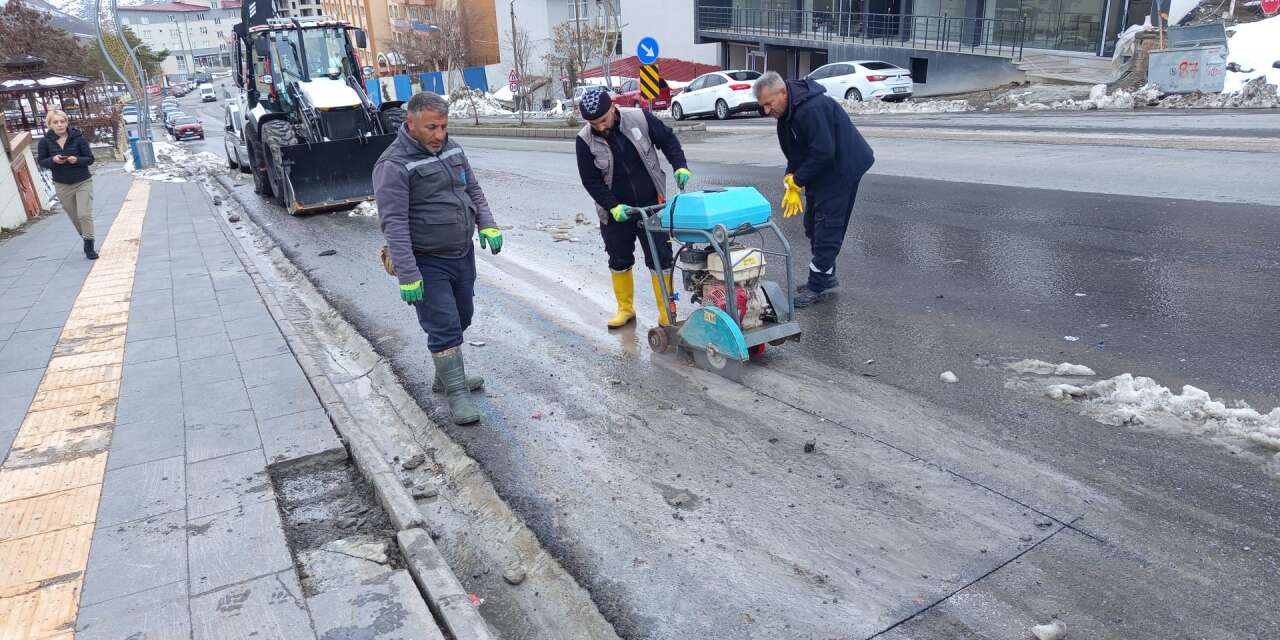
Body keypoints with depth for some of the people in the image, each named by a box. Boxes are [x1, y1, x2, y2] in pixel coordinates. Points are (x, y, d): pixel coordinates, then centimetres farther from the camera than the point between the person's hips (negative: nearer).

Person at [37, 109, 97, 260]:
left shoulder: (78, 138, -10)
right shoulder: (45, 141, -5)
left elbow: (90, 158, -7)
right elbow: (41, 161, 2)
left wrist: (77, 160, -26)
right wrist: (53, 160, -19)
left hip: (83, 182, -3)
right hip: (62, 186, 3)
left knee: (85, 215, -11)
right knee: (74, 217, 12)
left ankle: (89, 246, -1)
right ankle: (86, 241, 30)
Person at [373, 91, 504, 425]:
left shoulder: (451, 148, 5)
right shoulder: (394, 165, -18)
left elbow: (473, 189, 17)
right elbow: (394, 223, -23)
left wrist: (487, 223, 1)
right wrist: (407, 275, -27)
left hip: (463, 254, 8)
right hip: (427, 263, -8)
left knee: (460, 321, 18)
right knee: (444, 327, -6)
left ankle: (447, 376, 37)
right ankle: (458, 394, 6)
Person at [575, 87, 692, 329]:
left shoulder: (640, 118, -11)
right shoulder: (585, 140, -11)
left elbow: (668, 139, 4)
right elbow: (590, 180, -8)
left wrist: (680, 166, -10)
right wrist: (613, 206, -18)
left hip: (651, 205, -1)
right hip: (615, 211, 1)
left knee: (660, 259, 2)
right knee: (619, 261, 14)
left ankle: (667, 313, 13)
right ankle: (625, 309, 32)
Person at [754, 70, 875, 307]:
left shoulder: (812, 109, -29)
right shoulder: (787, 111, 4)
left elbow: (823, 153, -31)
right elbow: (794, 153, 10)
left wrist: (796, 181, -21)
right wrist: (791, 183, -4)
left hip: (842, 169, -10)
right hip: (820, 171, 10)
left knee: (827, 227, -8)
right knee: (813, 225, 15)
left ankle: (818, 285, -2)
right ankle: (826, 277, 26)